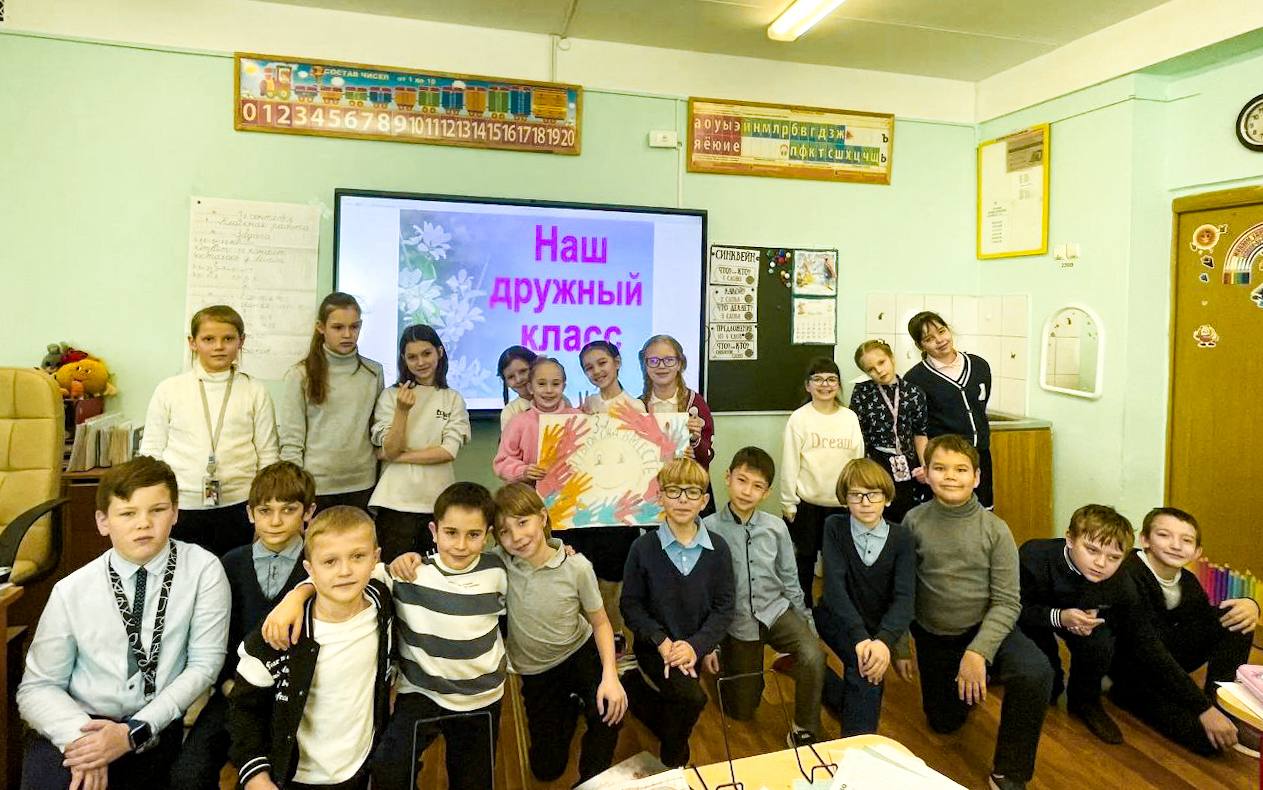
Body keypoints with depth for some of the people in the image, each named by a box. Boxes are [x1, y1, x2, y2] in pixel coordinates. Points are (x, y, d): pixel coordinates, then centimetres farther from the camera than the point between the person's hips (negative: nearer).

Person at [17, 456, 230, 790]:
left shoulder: (203, 569, -8)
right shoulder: (71, 591, -4)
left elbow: (204, 664, -6)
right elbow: (38, 686, 1)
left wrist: (134, 733, -13)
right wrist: (81, 736, -17)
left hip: (156, 728, 0)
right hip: (78, 723, 0)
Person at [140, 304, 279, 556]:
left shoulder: (255, 392, 2)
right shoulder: (169, 390, 3)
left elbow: (268, 455, 5)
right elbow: (151, 452, 8)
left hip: (236, 507, 0)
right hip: (180, 507, 0)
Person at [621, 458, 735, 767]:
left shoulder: (717, 548, -7)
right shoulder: (643, 547, -11)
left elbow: (724, 608, -4)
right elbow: (631, 605, -6)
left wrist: (696, 645, -18)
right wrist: (661, 642, -18)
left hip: (693, 646, 3)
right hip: (654, 645, -3)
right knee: (693, 697, -22)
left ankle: (643, 689, 38)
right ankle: (672, 758, 7)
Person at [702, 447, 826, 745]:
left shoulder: (776, 527, -6)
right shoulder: (709, 529, -15)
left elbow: (789, 580, 6)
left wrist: (807, 624, 8)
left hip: (775, 610, 1)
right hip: (736, 621, -1)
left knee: (813, 656, -28)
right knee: (742, 710, 9)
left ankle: (805, 728, -4)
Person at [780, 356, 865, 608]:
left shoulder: (850, 417, 2)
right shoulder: (799, 419, -6)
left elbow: (859, 461, 6)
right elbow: (789, 464, -6)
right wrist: (788, 503, -6)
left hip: (842, 503, 2)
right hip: (807, 503, -2)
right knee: (805, 559, 10)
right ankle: (804, 608, 24)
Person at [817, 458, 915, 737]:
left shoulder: (901, 537, -6)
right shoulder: (834, 527, -9)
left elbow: (904, 597, -17)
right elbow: (834, 587, -20)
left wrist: (884, 641, -37)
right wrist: (860, 638, -35)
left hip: (880, 627, 2)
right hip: (838, 620, -1)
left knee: (872, 662, -26)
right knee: (867, 672, -26)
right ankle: (857, 740, -9)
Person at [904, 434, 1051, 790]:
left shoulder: (995, 529, -13)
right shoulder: (913, 521, -10)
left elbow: (1007, 602, -14)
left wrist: (978, 651, -25)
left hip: (985, 628, -1)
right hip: (932, 637, 2)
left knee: (1035, 673, -32)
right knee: (945, 723, 11)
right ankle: (960, 681, 45)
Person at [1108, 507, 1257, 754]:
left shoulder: (1186, 581, -3)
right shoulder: (1129, 577, -27)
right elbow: (1149, 652, -29)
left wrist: (1249, 604, -14)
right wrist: (1203, 709, -29)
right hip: (1131, 667, -8)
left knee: (1236, 618, -5)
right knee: (1206, 735, -26)